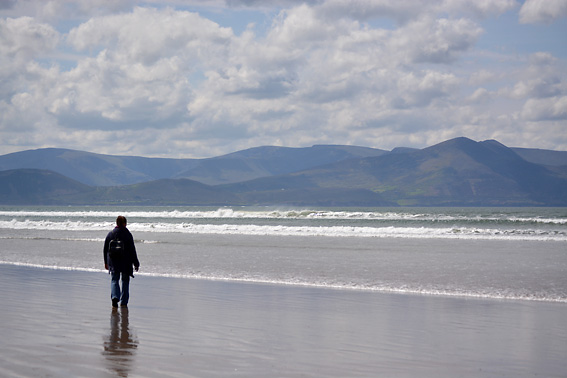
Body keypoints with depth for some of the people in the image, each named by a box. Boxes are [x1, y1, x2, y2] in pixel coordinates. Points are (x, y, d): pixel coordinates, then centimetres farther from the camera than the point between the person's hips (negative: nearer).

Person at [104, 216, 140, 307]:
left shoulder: (110, 234, 1)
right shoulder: (128, 234, -9)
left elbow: (105, 250, 7)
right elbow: (132, 250, -8)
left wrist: (106, 262, 17)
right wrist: (136, 263, -2)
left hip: (113, 262, 2)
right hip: (126, 263, -2)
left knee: (114, 280, 8)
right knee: (125, 281, 11)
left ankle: (115, 297, -17)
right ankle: (124, 302, 11)